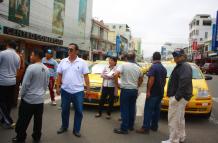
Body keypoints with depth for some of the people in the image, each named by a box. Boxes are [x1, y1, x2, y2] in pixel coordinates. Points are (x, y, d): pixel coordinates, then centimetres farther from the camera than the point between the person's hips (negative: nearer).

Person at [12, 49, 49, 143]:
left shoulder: (31, 67, -18)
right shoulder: (46, 69, 3)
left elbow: (25, 83, -15)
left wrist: (21, 95, -1)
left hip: (28, 99, -6)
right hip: (40, 99, 6)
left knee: (23, 120, 8)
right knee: (38, 120, 14)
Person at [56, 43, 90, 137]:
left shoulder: (82, 62, -3)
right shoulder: (63, 61, 4)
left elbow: (86, 76, -2)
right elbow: (59, 75, 7)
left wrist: (88, 88, -6)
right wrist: (58, 87, 3)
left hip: (78, 91, -2)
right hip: (65, 91, 2)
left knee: (79, 111, 5)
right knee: (64, 110, 15)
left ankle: (76, 130, 20)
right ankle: (64, 127, 34)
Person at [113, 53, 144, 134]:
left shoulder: (124, 65, -8)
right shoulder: (138, 68, 9)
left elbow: (116, 75, -19)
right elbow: (141, 79, 22)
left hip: (126, 89, -5)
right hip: (134, 90, 6)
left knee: (124, 109, -3)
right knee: (132, 108, 14)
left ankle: (124, 128, -1)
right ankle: (131, 126, 25)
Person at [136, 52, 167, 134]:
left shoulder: (153, 67, -13)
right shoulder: (163, 68, 13)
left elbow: (151, 80, -20)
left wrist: (148, 91, -17)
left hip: (153, 92, -8)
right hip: (160, 93, 8)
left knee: (148, 110, -7)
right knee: (156, 109, 13)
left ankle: (145, 128, -7)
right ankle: (154, 126, 20)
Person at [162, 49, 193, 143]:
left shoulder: (185, 66, -15)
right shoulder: (180, 66, 19)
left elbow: (184, 83, -26)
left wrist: (177, 97, -27)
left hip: (179, 97, -11)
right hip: (179, 97, 11)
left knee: (174, 120, -7)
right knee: (180, 118, 19)